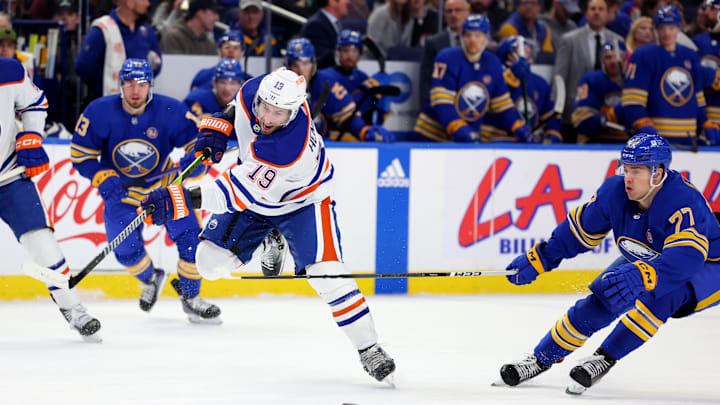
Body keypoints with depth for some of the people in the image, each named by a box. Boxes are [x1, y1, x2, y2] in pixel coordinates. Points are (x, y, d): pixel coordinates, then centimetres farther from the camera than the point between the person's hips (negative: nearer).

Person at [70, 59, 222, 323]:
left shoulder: (170, 111, -20)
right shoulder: (100, 112, -19)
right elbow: (80, 155, -10)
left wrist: (193, 161, -31)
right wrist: (104, 179, -25)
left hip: (164, 183, 0)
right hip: (120, 188, 0)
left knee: (189, 236, -14)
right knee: (125, 249, -9)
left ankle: (191, 298, 6)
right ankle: (151, 279, 27)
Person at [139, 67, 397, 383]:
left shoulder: (290, 149, -43)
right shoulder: (255, 91, -24)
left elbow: (238, 192, -42)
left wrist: (180, 200, -46)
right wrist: (218, 127, -10)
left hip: (302, 200, -7)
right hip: (255, 193, 7)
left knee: (327, 275, -22)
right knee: (211, 262, -3)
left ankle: (369, 350, -7)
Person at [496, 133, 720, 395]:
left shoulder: (684, 203, -37)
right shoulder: (615, 192, -17)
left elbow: (686, 258, -50)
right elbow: (580, 228, -1)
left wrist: (641, 277, -63)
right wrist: (538, 259, -2)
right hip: (643, 261, 6)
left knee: (656, 295, -35)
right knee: (597, 303, -6)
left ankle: (605, 358, -24)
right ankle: (541, 359, 12)